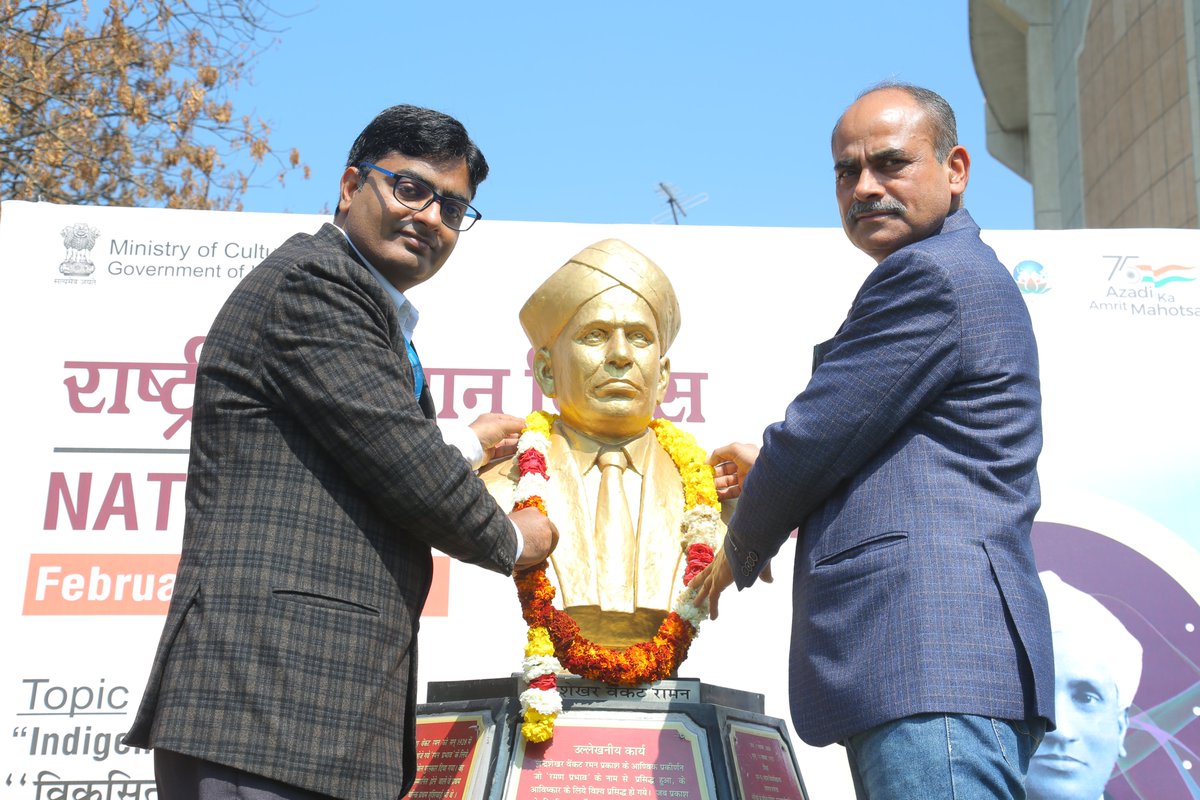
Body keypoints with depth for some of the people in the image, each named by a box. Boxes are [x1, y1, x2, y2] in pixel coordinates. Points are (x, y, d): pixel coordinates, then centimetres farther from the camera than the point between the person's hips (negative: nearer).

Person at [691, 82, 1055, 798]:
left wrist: (741, 553, 7)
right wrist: (775, 472, 30)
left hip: (931, 660, -11)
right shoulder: (973, 274, 24)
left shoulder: (932, 275, -10)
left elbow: (814, 437, -10)